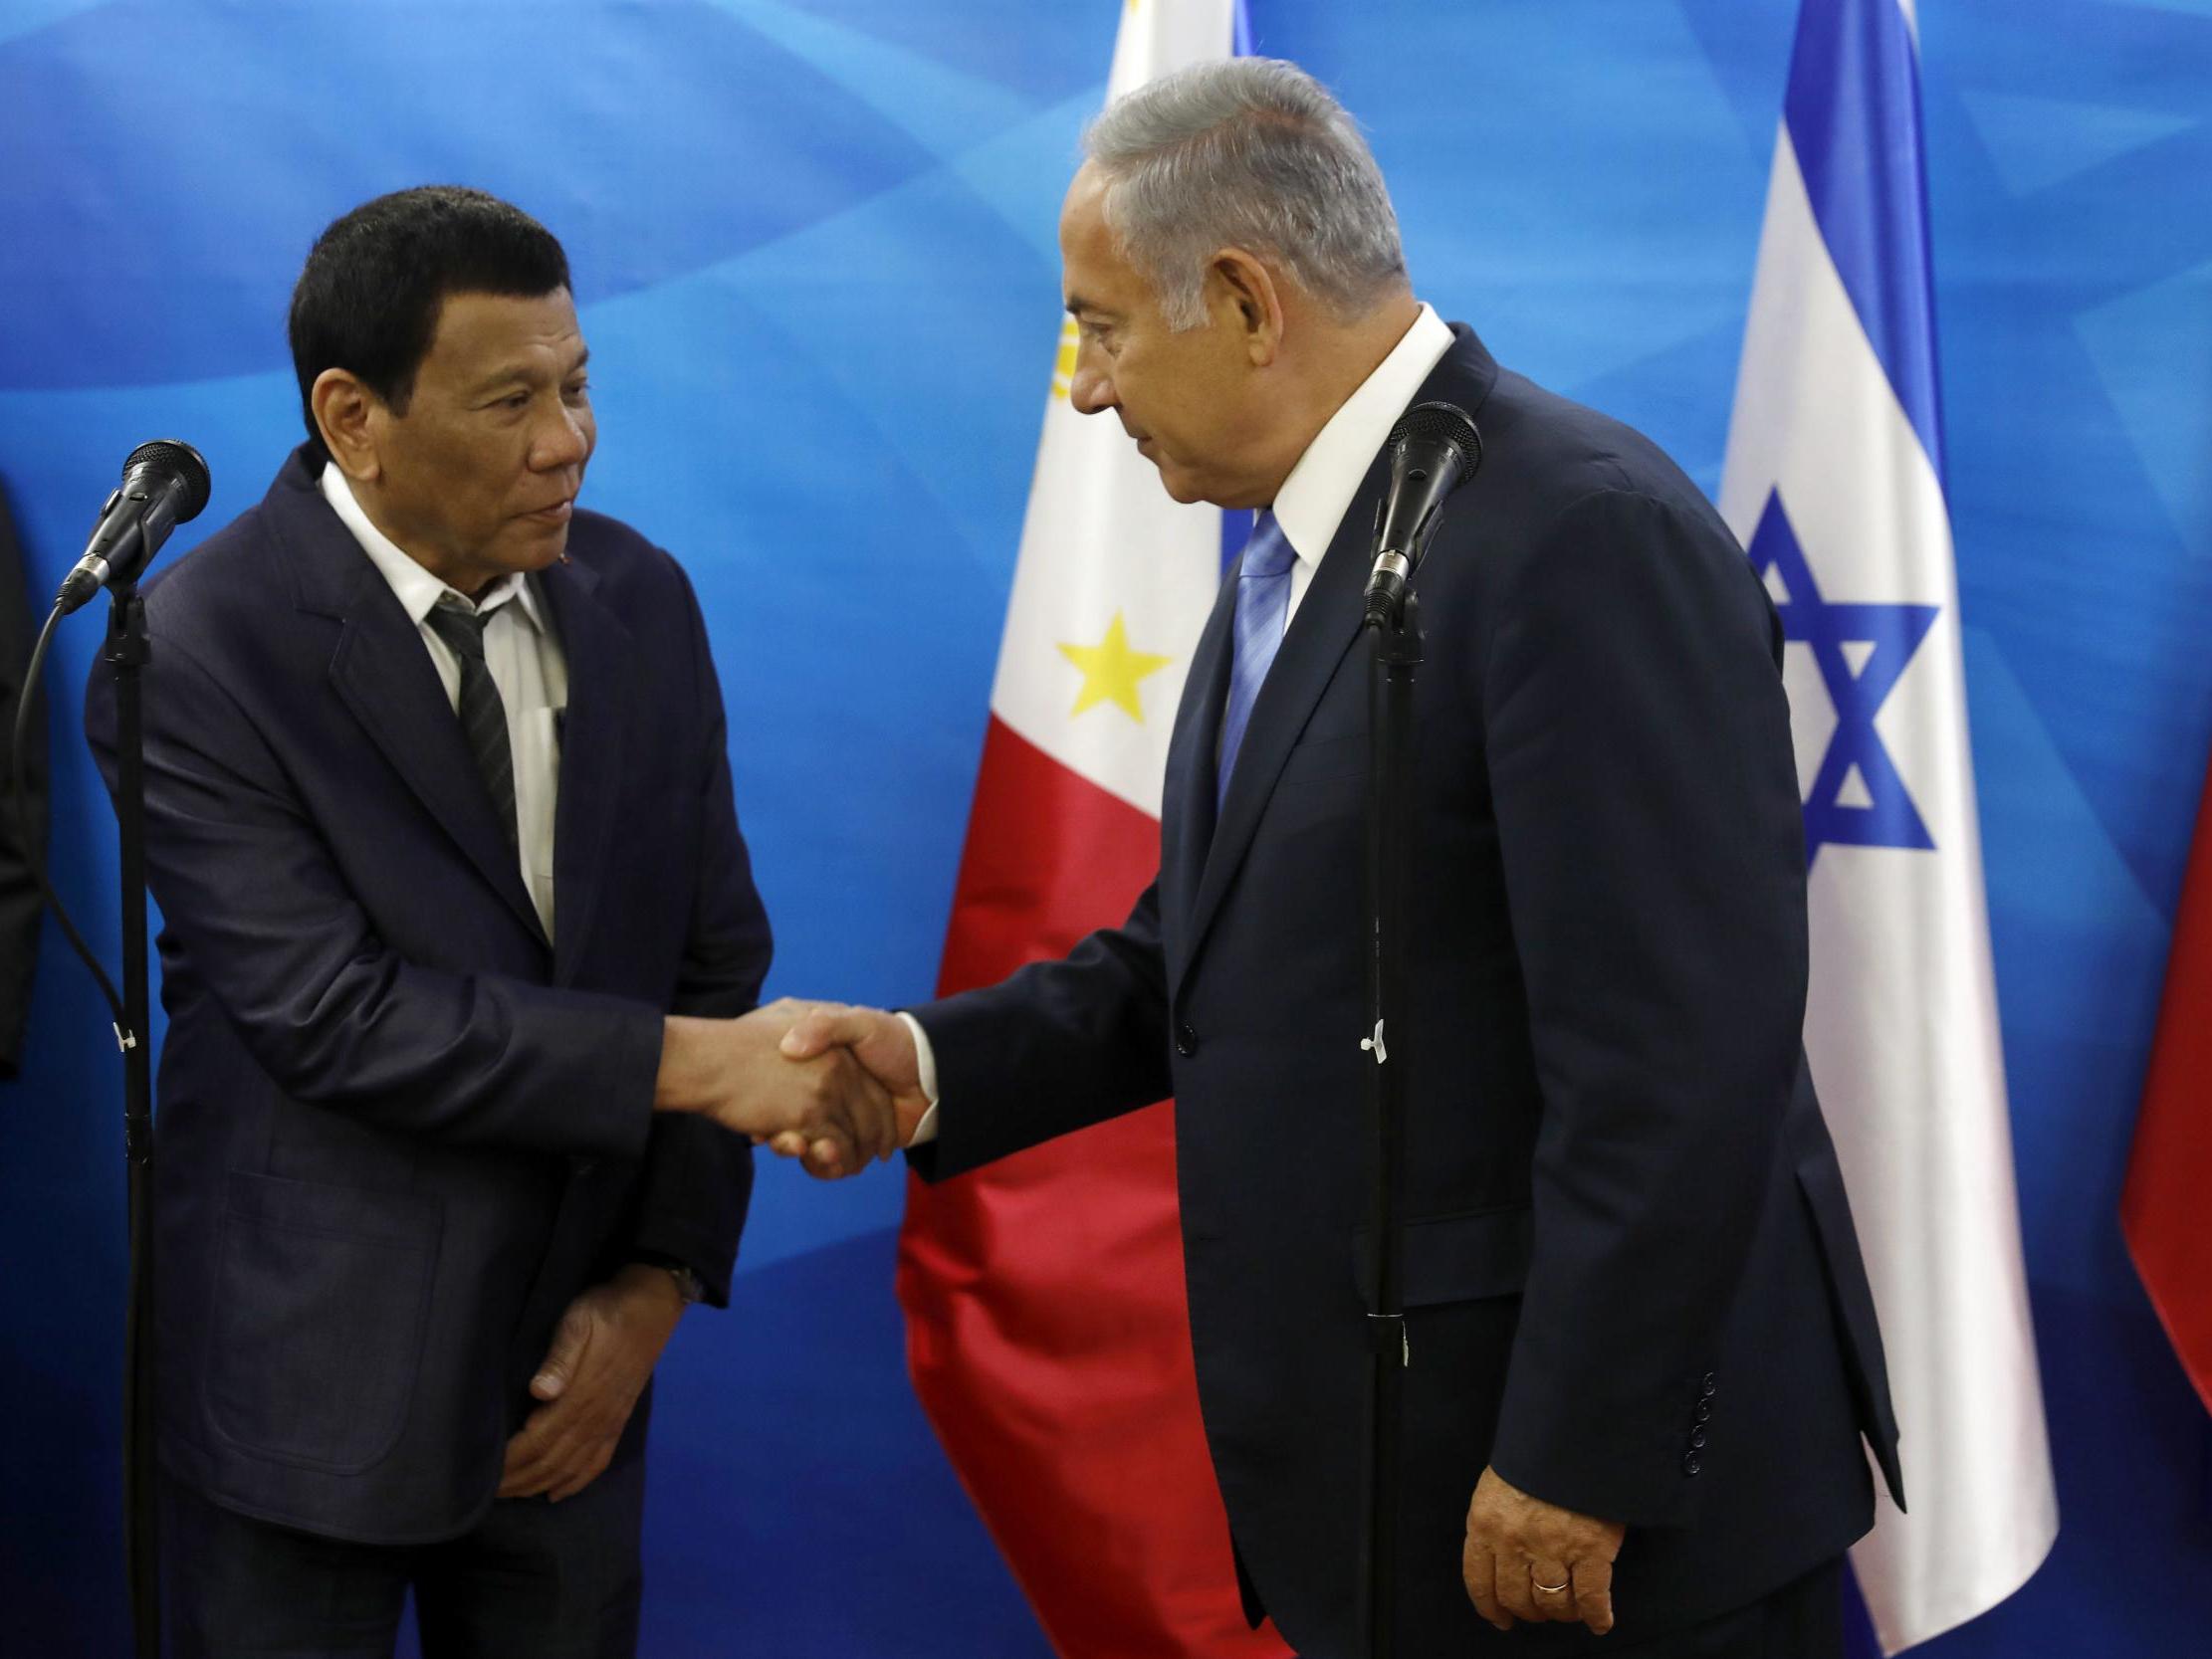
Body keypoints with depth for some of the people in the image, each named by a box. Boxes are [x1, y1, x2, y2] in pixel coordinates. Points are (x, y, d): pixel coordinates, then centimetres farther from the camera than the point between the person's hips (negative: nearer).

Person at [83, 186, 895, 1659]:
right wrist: (687, 1060, -24)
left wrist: (660, 1278, -3)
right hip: (312, 1388, -4)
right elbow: (335, 1017, -22)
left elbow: (714, 952, 5)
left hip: (566, 1366, 5)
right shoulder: (195, 656, -16)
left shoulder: (642, 599, 1)